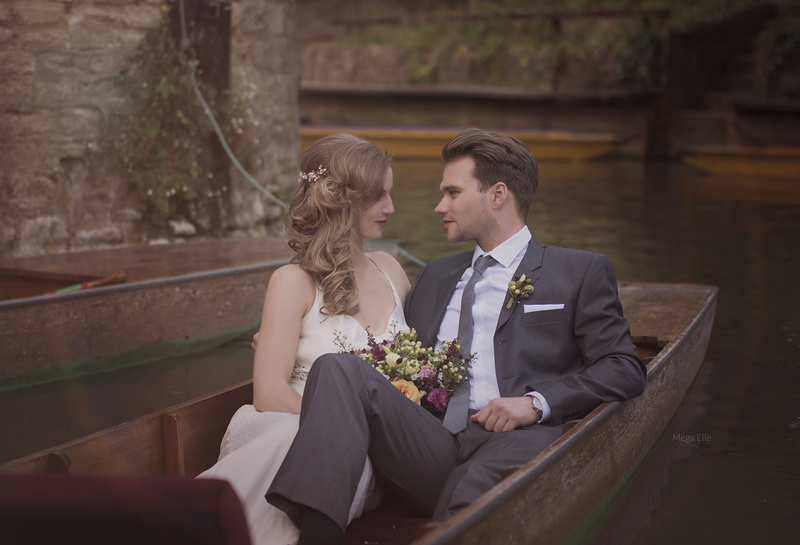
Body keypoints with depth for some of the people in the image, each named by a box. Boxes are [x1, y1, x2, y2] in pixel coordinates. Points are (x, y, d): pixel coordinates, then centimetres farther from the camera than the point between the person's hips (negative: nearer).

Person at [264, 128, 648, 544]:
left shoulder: (581, 272, 15)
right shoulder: (434, 277, 31)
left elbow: (624, 369, 4)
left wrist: (537, 401, -12)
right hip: (427, 444, 4)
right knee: (338, 366, -22)